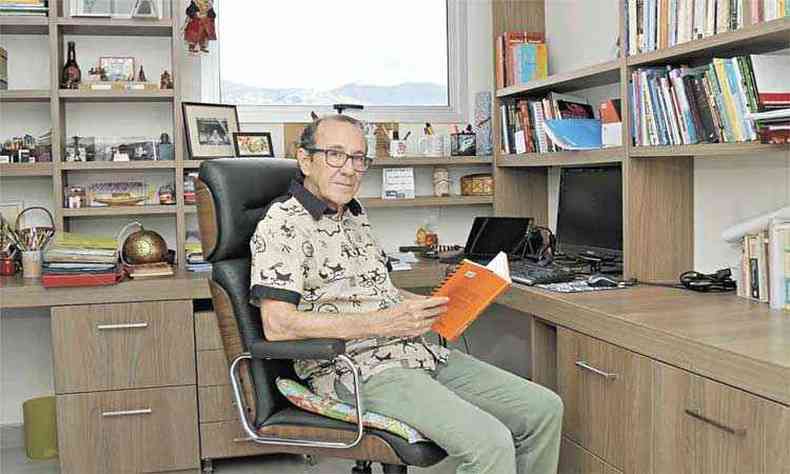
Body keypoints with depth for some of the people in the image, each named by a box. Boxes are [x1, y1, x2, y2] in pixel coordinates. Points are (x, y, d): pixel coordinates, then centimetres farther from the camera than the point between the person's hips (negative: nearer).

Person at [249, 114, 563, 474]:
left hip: (416, 351, 9)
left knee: (544, 409, 1)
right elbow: (277, 325, -20)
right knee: (489, 443, -27)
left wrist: (428, 305, 9)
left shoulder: (356, 218, 18)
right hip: (357, 368, -9)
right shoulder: (282, 225, -9)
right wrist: (382, 322, -21)